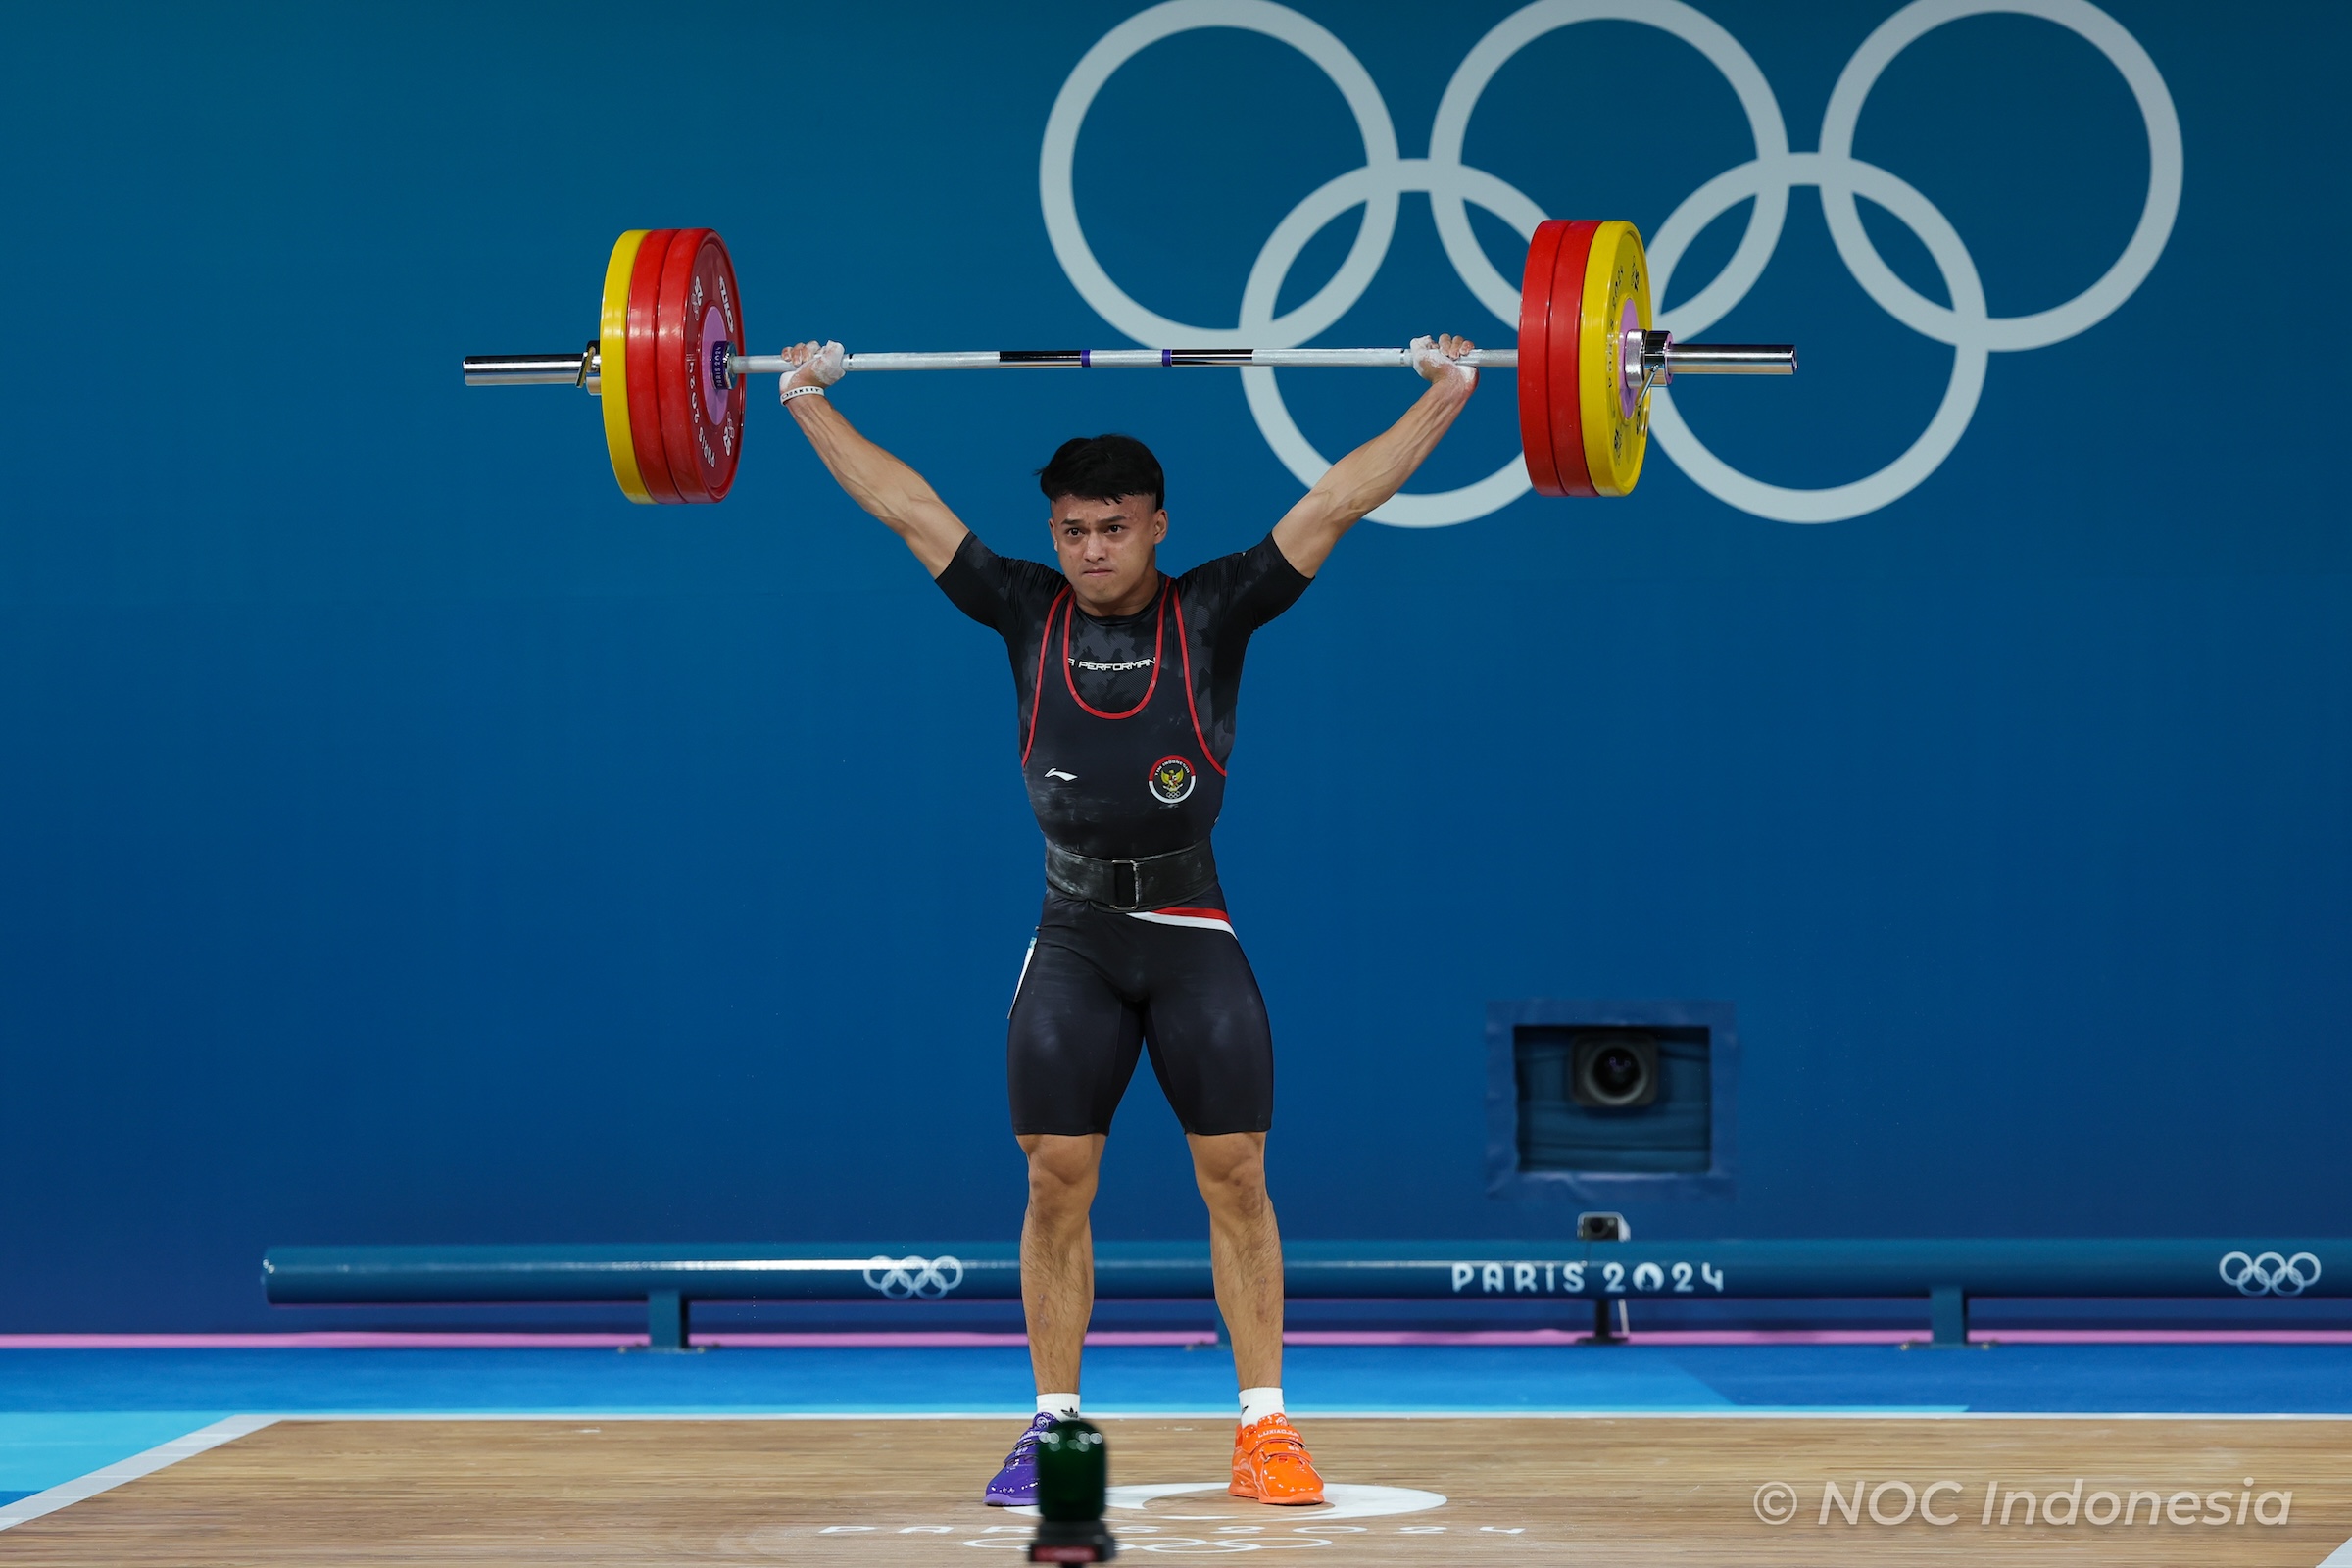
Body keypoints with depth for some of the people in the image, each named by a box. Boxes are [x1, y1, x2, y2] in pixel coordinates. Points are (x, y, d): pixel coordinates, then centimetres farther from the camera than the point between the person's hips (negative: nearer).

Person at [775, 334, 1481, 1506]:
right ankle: (1053, 1428, 9)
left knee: (1235, 1176, -3)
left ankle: (1265, 1429, 3)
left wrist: (1444, 398, -5)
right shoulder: (1028, 613, 3)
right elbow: (907, 508, 8)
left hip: (1194, 935, -2)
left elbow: (1334, 504, -3)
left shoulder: (1213, 613, -1)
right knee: (1056, 1182, 0)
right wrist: (808, 403, 11)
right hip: (1074, 938, 2)